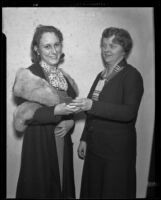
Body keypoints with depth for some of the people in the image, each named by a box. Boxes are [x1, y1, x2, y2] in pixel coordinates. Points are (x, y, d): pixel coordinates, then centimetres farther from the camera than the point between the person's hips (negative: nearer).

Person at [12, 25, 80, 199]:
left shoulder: (64, 76, 7)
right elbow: (25, 115, -14)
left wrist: (70, 122, -6)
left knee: (63, 185, 15)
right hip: (38, 144, -5)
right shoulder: (27, 76, -11)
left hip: (63, 144, 5)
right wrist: (56, 111, -26)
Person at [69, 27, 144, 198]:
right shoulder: (101, 75, 10)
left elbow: (129, 112, -23)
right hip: (94, 146, 7)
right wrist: (84, 139, 11)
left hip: (117, 149, -6)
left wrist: (92, 105, -32)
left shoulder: (132, 75, -11)